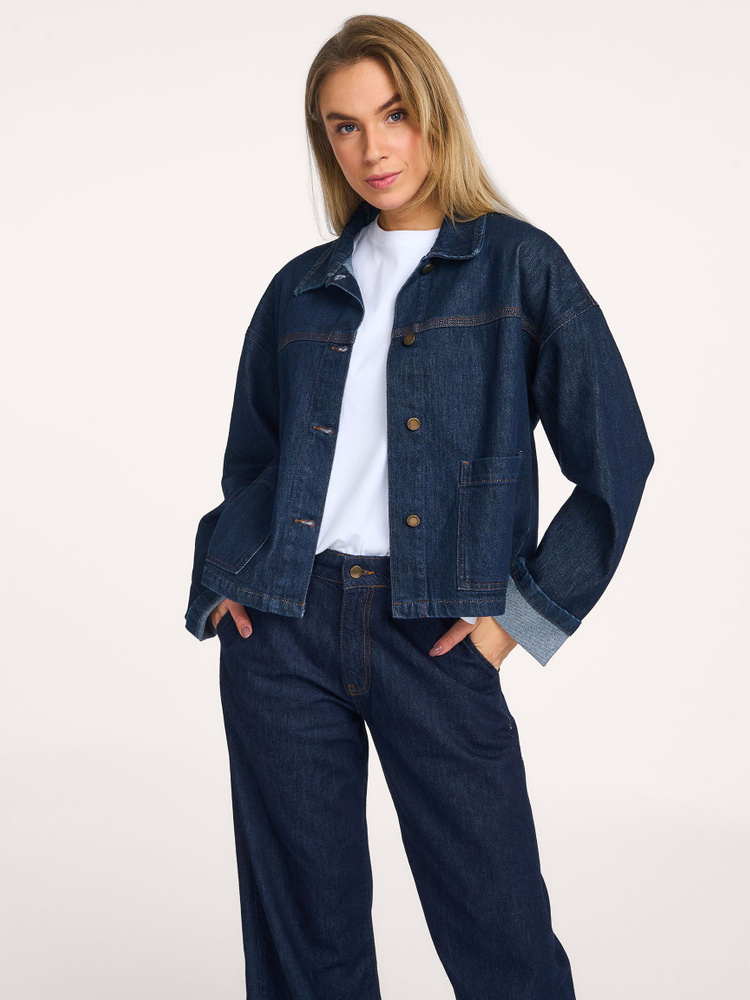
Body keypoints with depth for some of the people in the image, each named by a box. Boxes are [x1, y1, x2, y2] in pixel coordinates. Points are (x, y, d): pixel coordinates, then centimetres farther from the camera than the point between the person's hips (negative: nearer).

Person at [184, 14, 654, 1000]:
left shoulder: (519, 265, 3)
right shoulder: (302, 289, 13)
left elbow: (615, 456, 0)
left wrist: (524, 613, -4)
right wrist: (218, 579, 7)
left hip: (434, 629, -3)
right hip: (284, 626, 3)